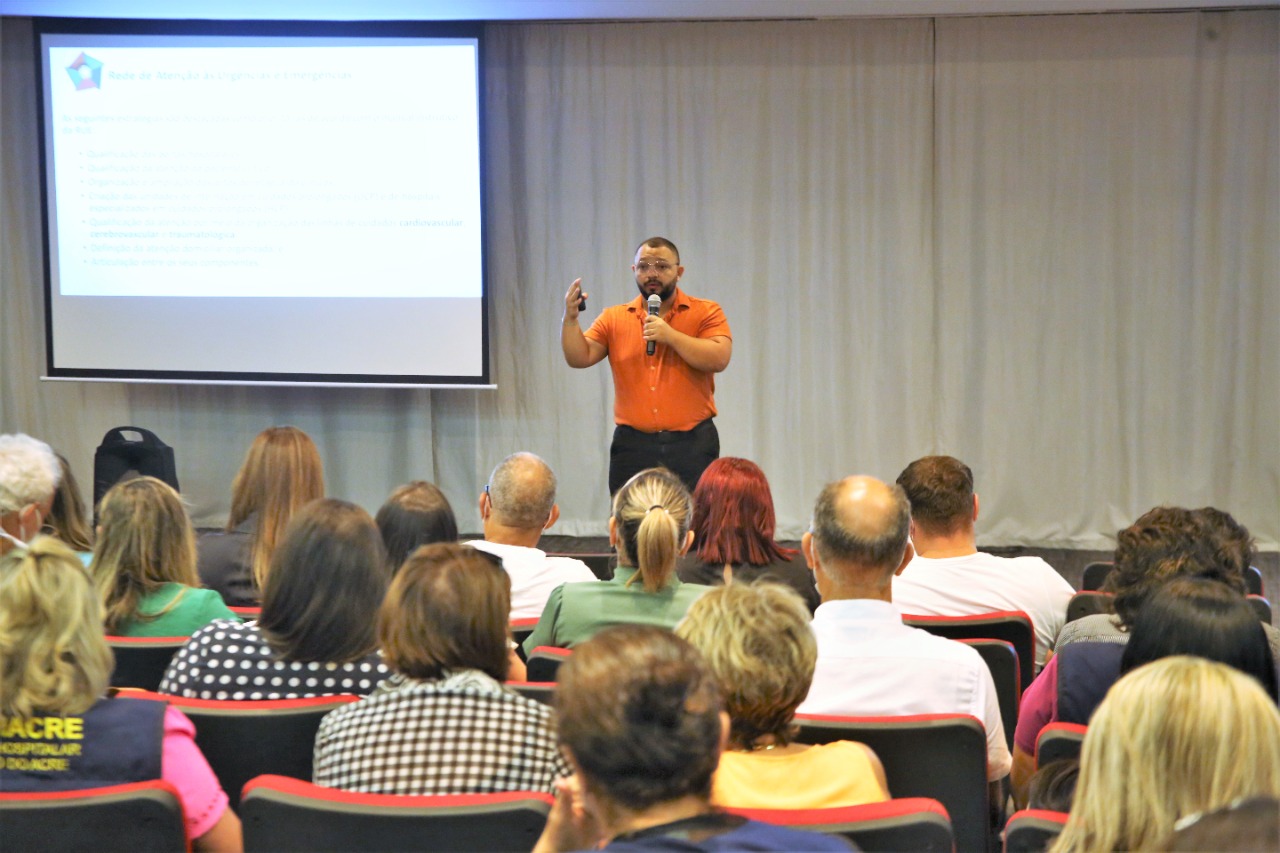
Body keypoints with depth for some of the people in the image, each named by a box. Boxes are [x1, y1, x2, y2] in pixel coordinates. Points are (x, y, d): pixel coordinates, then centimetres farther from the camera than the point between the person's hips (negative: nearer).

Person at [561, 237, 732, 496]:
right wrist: (570, 318, -14)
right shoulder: (614, 318, 10)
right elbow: (580, 358, 1)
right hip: (632, 446, 2)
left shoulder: (706, 312, 2)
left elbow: (719, 359, -11)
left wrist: (670, 336, -16)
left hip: (691, 447, -2)